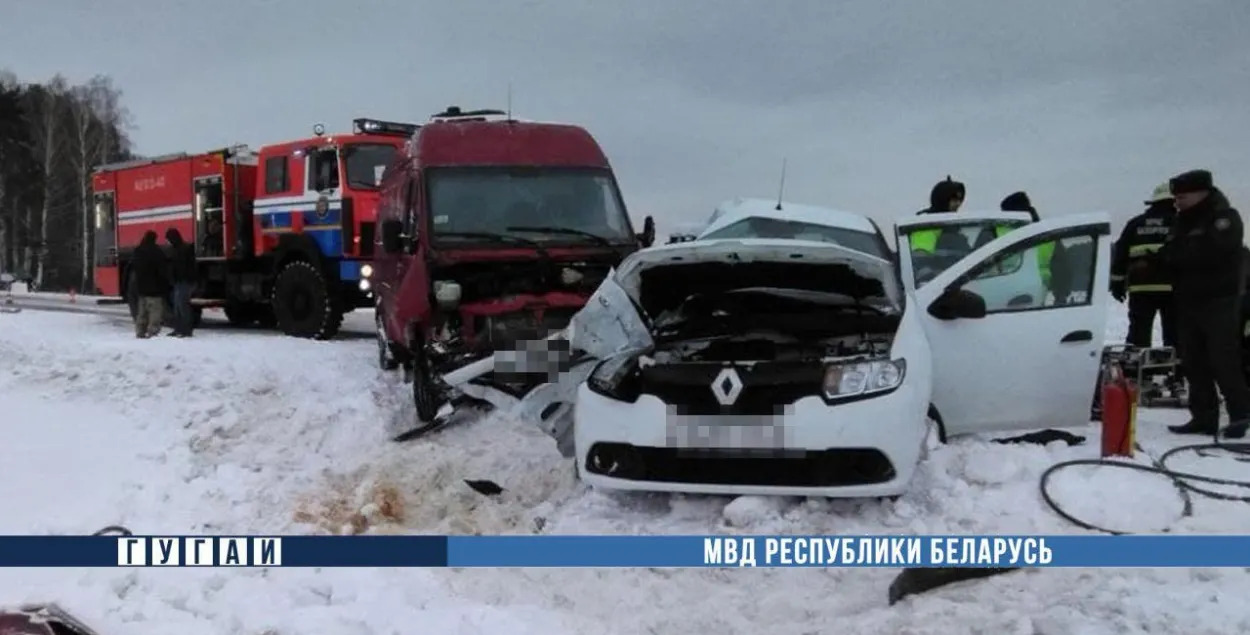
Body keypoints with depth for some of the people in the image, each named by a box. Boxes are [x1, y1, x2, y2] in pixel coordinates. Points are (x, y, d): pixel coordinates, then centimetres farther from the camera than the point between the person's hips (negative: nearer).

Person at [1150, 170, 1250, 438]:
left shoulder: (1224, 218, -8)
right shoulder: (1183, 221, 15)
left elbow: (1208, 252, -24)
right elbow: (1172, 255, 16)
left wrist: (1168, 255, -16)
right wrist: (1153, 261, -6)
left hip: (1219, 301, -8)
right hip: (1188, 301, 8)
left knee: (1223, 360, -7)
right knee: (1193, 362, 7)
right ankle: (1204, 417, 13)